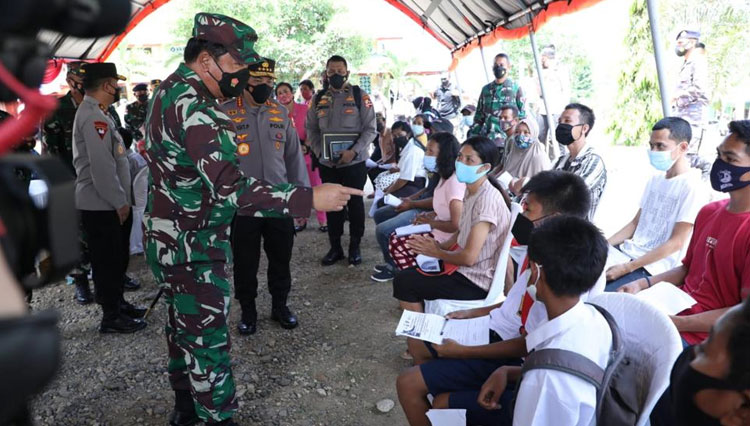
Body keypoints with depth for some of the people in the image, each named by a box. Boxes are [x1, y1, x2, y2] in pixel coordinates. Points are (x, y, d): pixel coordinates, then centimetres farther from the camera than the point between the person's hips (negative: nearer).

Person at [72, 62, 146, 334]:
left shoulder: (97, 113, 16)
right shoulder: (94, 117, -18)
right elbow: (102, 166, -24)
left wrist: (122, 199, 18)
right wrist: (120, 202, -18)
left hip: (108, 202, 10)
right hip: (102, 204, -10)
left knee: (117, 257, 19)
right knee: (107, 260, 0)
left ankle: (117, 303, 32)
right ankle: (112, 317, 11)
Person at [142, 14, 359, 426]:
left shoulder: (169, 91, 9)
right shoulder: (194, 105, -25)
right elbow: (230, 187, -35)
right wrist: (309, 198, -38)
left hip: (169, 238, 10)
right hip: (192, 247, -10)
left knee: (183, 325, 21)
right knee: (208, 338, 0)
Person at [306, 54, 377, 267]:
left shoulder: (360, 96, -2)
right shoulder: (318, 99, 8)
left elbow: (370, 129, -6)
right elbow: (311, 130, 10)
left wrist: (354, 151, -18)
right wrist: (320, 152, -5)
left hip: (354, 162, -3)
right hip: (327, 163, 3)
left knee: (355, 204, 6)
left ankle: (355, 247, 18)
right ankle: (335, 247, 21)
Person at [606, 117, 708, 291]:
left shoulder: (692, 188, -13)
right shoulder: (655, 180, 12)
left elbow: (676, 242, -17)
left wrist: (627, 268, -22)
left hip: (652, 268, -8)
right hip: (627, 252, 8)